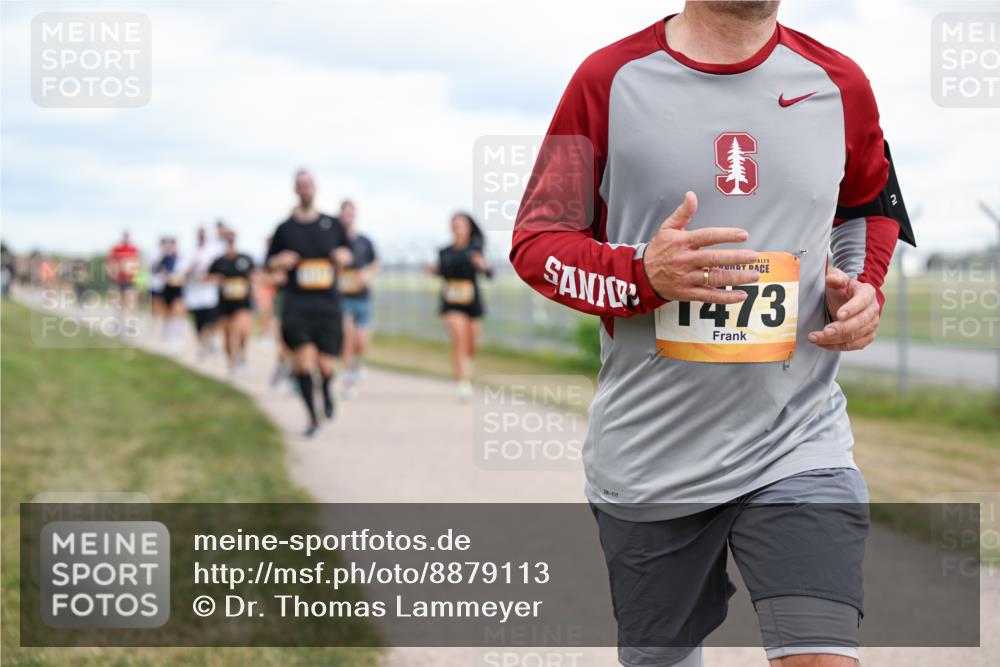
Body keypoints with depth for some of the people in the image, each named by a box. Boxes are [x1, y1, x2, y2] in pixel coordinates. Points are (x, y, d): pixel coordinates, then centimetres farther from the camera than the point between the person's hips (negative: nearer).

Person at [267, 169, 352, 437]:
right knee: (304, 359, -17)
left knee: (325, 365, -2)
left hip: (328, 304, 1)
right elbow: (270, 262, 14)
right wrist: (281, 262, -8)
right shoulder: (285, 228, 5)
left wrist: (344, 256, -1)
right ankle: (312, 417, -1)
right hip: (296, 304, -1)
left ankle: (327, 390, 36)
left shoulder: (333, 225, 8)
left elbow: (346, 251, 22)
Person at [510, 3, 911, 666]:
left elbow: (872, 206, 24)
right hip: (647, 458, 0)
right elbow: (534, 242, -1)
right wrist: (645, 274, -19)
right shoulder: (609, 79, -3)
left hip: (798, 445, 1)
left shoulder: (839, 83, 4)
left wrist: (865, 286, 2)